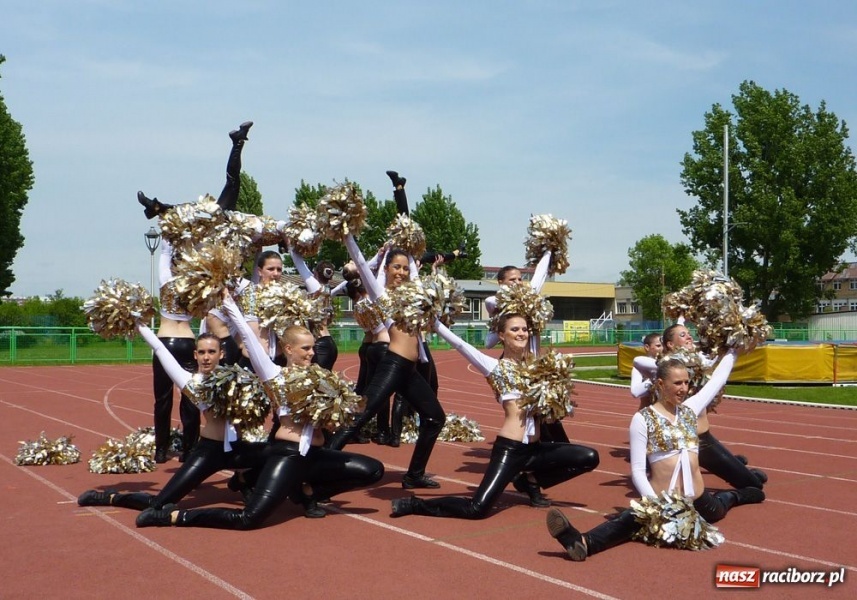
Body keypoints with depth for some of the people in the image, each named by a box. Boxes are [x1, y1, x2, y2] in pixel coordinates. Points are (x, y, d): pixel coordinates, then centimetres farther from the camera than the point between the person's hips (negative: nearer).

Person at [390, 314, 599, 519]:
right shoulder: (495, 367, -3)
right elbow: (459, 344, -11)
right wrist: (432, 320, -14)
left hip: (533, 449, 7)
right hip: (508, 449, -7)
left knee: (589, 458, 1)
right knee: (477, 508, -19)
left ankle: (530, 481, 14)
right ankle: (415, 504, 0)